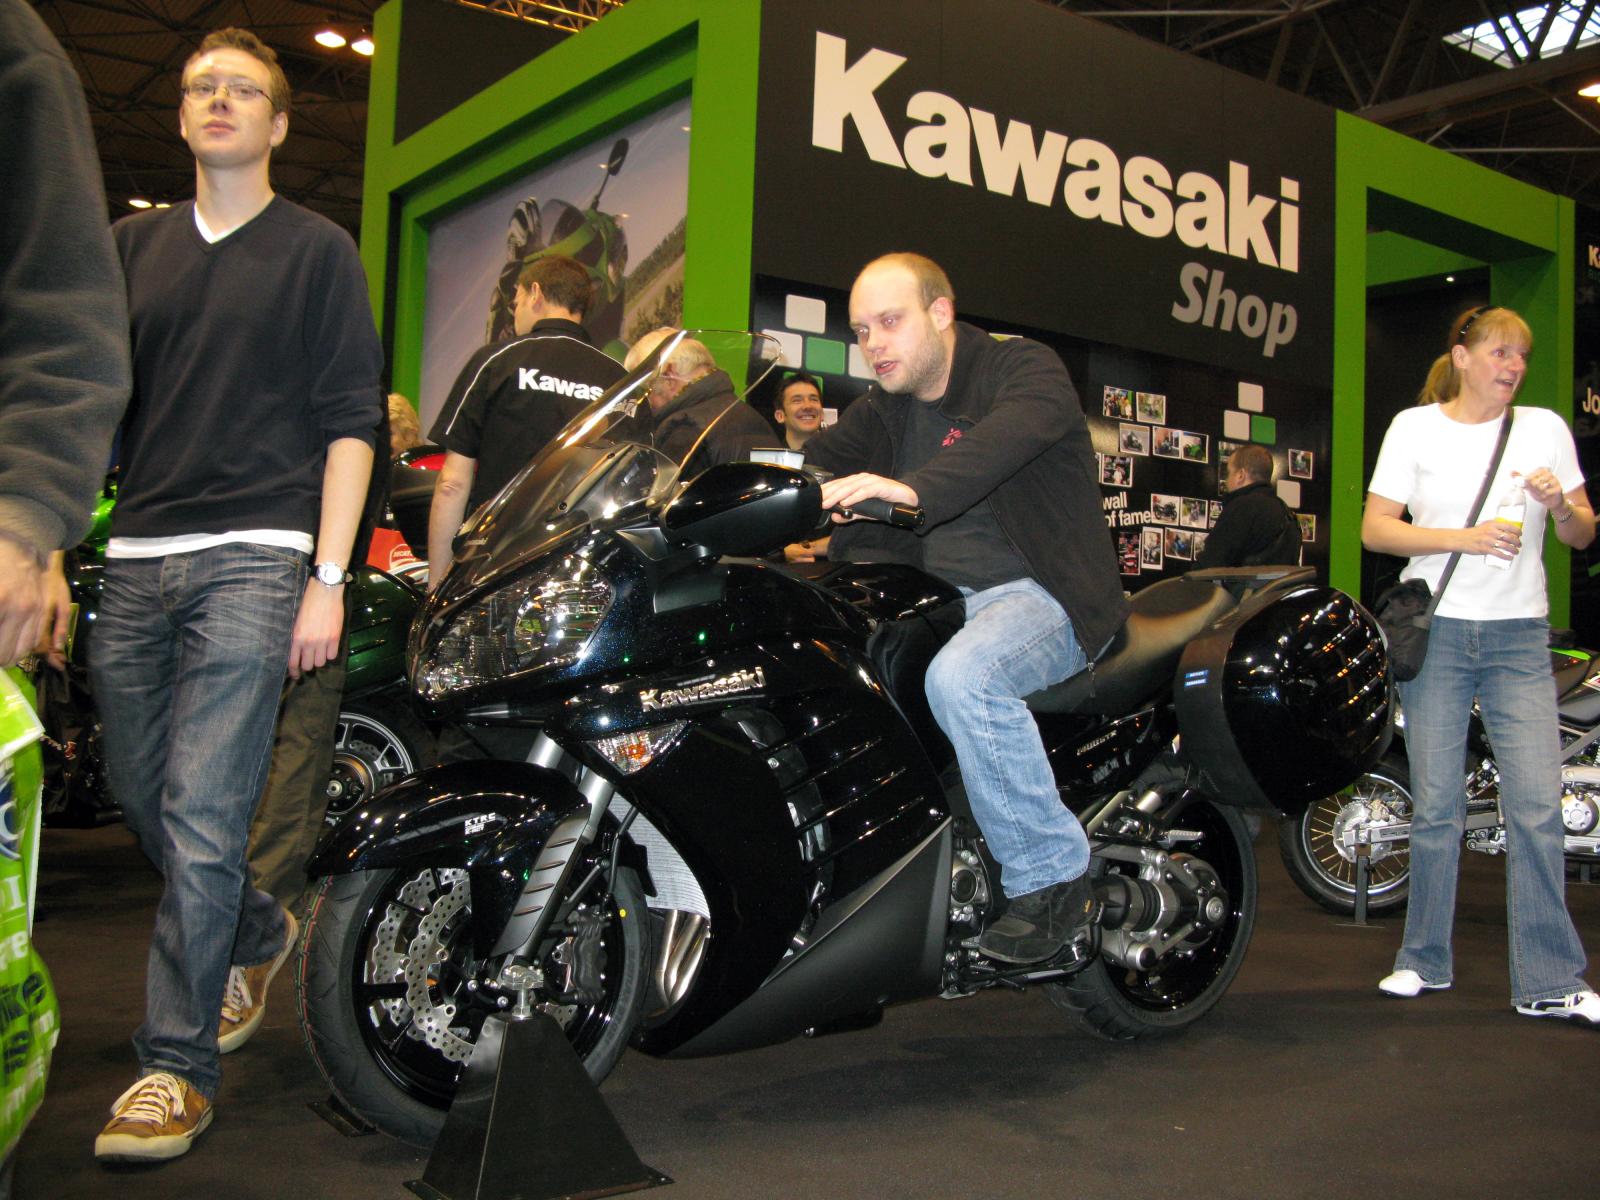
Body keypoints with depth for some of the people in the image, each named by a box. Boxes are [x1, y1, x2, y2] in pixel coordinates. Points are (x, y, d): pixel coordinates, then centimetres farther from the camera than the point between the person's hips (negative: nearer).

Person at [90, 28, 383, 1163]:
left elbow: (350, 421, 0)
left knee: (200, 813, -10)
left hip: (252, 557, -5)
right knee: (143, 795, 12)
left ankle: (178, 1065, 0)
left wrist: (328, 579, -8)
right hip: (136, 559, 5)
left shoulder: (319, 251, 6)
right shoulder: (130, 246, 18)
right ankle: (259, 933, 37)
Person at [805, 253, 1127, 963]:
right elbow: (818, 458, 7)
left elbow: (1015, 430, -30)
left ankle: (1053, 878, -21)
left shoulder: (1023, 367, -7)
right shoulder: (886, 409, 17)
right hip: (937, 599, 8)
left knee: (962, 676, -36)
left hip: (1043, 595, -7)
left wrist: (912, 488, -48)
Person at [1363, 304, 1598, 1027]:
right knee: (1435, 806, 2)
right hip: (1436, 633, -1)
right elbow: (1375, 529, -1)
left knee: (1538, 805, -7)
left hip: (1519, 639, 1)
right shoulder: (1415, 427, 5)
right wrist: (1463, 538, -14)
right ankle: (1425, 960, 16)